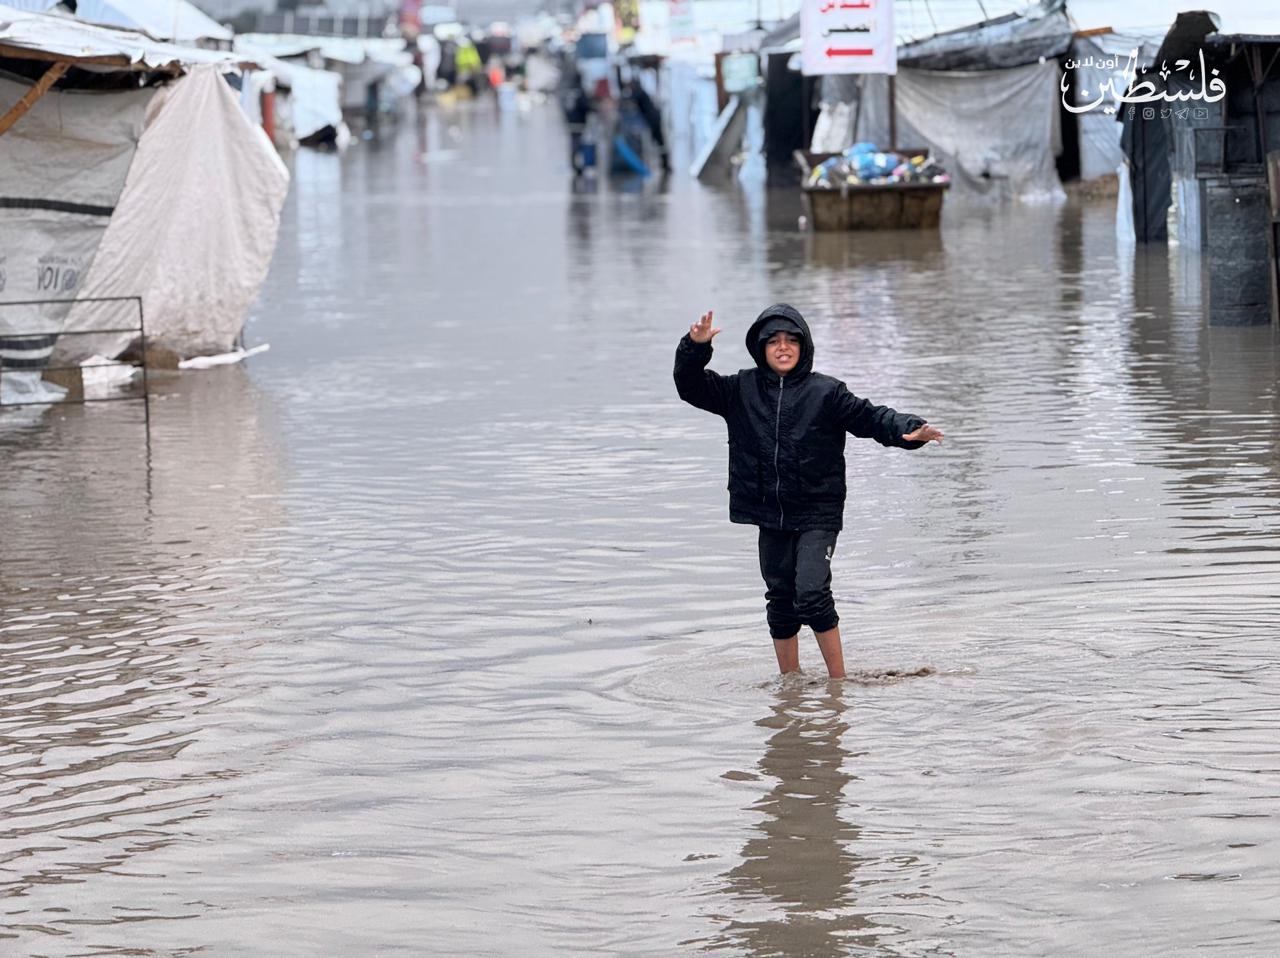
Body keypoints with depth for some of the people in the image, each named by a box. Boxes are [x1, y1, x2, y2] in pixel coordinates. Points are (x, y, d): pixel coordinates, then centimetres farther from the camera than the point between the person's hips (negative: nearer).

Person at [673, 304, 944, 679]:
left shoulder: (825, 392, -4)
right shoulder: (743, 390, 5)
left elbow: (872, 418, -4)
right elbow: (691, 387, 6)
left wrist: (910, 430, -21)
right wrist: (695, 348, -11)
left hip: (818, 516, -4)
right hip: (771, 520, 4)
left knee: (812, 596, -17)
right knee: (780, 603, 11)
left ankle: (838, 681, -5)